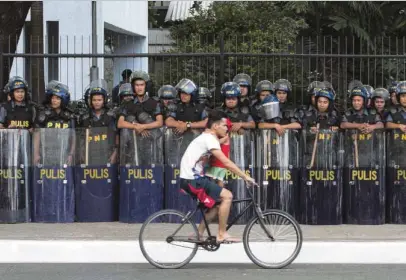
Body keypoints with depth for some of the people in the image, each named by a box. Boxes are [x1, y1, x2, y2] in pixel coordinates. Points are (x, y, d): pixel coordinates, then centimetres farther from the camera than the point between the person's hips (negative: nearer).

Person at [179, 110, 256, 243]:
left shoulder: (206, 137, 18)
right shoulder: (209, 138, -14)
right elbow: (226, 163, -19)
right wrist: (246, 177, -16)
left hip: (191, 179, 10)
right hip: (192, 179, -10)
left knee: (217, 201, 17)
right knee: (227, 196, -12)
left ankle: (198, 234, 19)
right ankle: (222, 234, -6)